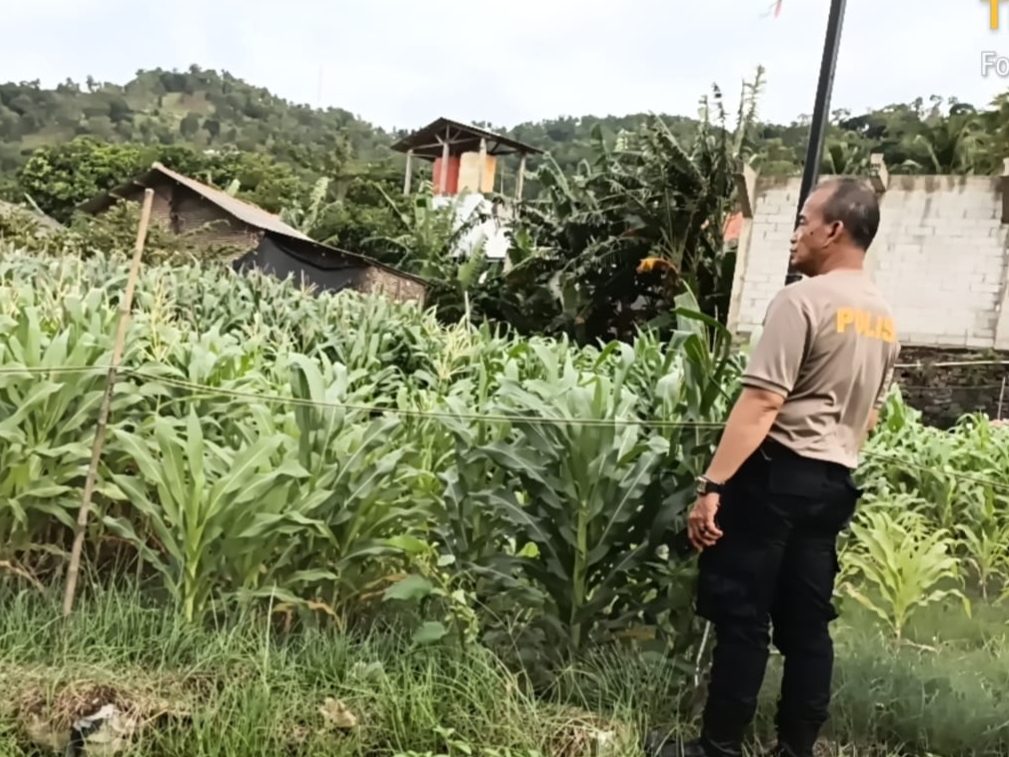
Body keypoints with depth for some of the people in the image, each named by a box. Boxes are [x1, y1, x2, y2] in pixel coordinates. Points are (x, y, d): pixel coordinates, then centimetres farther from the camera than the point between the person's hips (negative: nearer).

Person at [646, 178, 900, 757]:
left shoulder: (803, 299, -14)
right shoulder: (884, 318, 12)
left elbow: (762, 403, -21)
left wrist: (713, 483, -21)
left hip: (777, 472, -8)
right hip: (833, 482, 8)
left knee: (741, 615, 0)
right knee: (807, 622, 13)